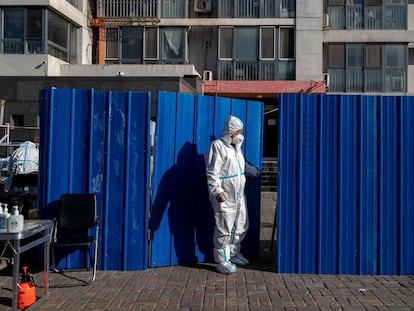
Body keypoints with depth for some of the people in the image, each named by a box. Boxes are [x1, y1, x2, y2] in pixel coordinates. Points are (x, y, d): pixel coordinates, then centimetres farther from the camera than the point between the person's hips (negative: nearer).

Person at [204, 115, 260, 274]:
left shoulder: (236, 146, 15)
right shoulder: (217, 146, -14)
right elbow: (212, 173, -23)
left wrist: (257, 172, 34)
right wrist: (217, 191, -33)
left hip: (239, 195, 9)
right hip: (224, 197, -9)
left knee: (241, 226, 18)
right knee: (224, 229, -2)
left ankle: (233, 253, 35)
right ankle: (222, 261, 11)